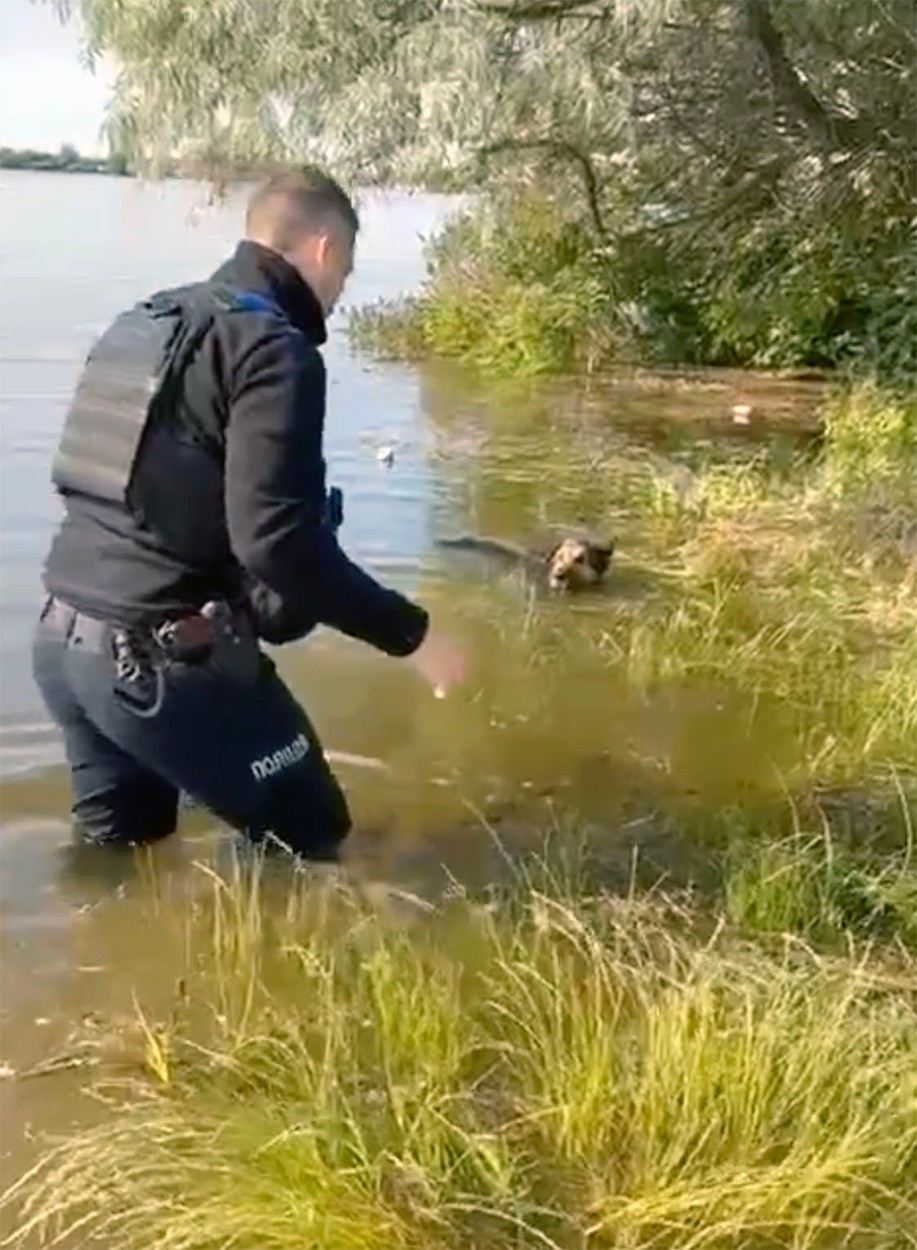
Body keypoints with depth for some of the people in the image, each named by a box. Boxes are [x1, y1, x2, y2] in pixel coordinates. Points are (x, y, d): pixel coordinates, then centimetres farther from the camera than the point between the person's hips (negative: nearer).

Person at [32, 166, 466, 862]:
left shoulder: (145, 322, 13)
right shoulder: (274, 349, -14)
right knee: (310, 841, 9)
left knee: (118, 846, 27)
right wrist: (410, 634, -15)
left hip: (62, 635, 9)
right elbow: (278, 538, -24)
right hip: (160, 657, -9)